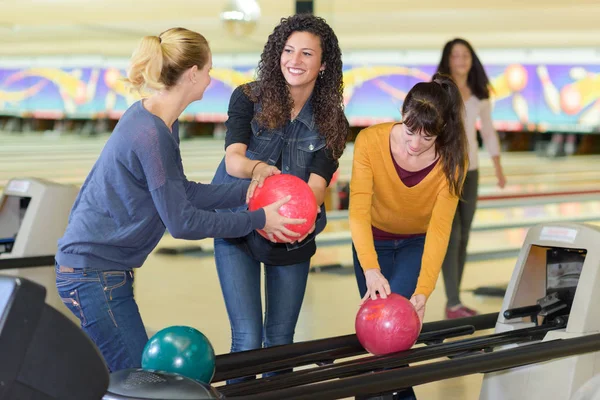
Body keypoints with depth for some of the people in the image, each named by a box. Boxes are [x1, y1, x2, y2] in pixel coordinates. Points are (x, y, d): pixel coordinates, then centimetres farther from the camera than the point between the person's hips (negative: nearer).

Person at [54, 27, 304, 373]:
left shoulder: (152, 119, 6)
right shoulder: (151, 135, -24)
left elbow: (181, 191, 11)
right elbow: (182, 222, -20)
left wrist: (247, 191, 5)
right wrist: (258, 220, -12)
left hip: (97, 269, 10)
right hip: (95, 275, -10)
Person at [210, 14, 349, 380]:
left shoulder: (330, 123, -8)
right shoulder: (248, 99, -10)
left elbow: (317, 186, -19)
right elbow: (233, 159, -23)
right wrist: (257, 168, -46)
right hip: (238, 229, -2)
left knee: (280, 339, 10)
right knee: (248, 338, -9)